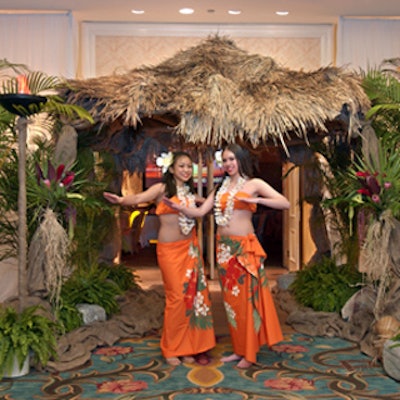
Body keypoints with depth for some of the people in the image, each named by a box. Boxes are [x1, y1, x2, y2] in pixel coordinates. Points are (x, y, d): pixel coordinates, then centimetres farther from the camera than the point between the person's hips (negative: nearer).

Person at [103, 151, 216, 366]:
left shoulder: (189, 192, 13)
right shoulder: (162, 188, -6)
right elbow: (139, 198, -23)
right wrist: (122, 200, -41)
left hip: (190, 249, 6)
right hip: (169, 249, -6)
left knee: (193, 295, 4)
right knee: (176, 297, -4)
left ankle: (187, 347, 16)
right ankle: (171, 349, 12)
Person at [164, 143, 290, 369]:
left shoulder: (254, 184, 0)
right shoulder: (221, 188, 15)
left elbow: (285, 203, -9)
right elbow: (200, 212, 9)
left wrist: (256, 200, -20)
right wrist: (179, 207, -8)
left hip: (245, 247, -5)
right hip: (224, 248, 6)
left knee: (247, 298, 0)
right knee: (231, 299, 10)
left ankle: (250, 353, 10)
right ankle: (239, 349, 21)